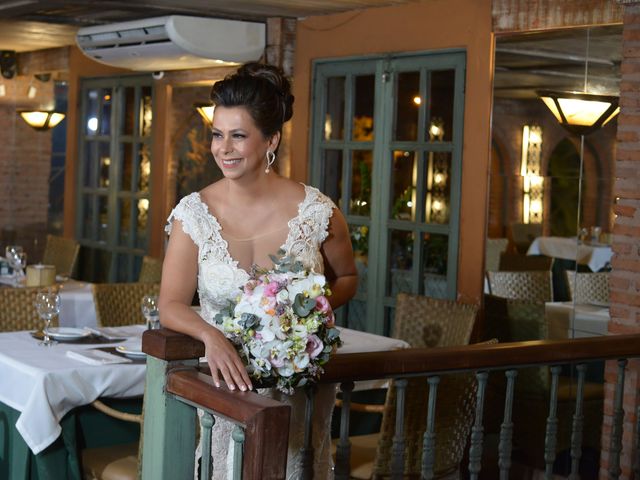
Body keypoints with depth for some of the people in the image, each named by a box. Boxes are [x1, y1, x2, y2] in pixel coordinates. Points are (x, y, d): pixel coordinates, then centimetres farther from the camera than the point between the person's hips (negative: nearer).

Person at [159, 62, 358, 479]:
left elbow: (347, 280, 7)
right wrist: (212, 336, -27)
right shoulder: (194, 214, -7)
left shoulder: (316, 211, -10)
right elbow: (171, 305, -8)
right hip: (228, 381, 0)